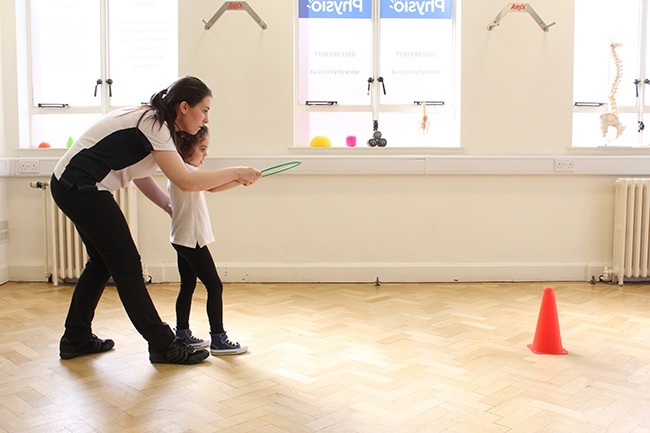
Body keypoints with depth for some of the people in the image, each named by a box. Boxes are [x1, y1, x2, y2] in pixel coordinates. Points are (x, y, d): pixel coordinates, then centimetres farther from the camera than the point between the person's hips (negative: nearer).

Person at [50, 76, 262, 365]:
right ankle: (163, 346, 3)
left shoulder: (152, 121, 10)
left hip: (73, 188, 10)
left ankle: (76, 339, 30)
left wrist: (170, 207, 7)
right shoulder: (152, 125, -19)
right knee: (126, 265, -5)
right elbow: (185, 181, -28)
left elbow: (139, 174, 13)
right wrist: (235, 173, -20)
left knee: (103, 261, 18)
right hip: (81, 189, -10)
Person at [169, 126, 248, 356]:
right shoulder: (185, 170, -18)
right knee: (215, 287, -6)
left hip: (182, 239, 10)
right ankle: (218, 339, -2)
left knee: (188, 286, 15)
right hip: (191, 239, -10)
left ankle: (182, 334, 24)